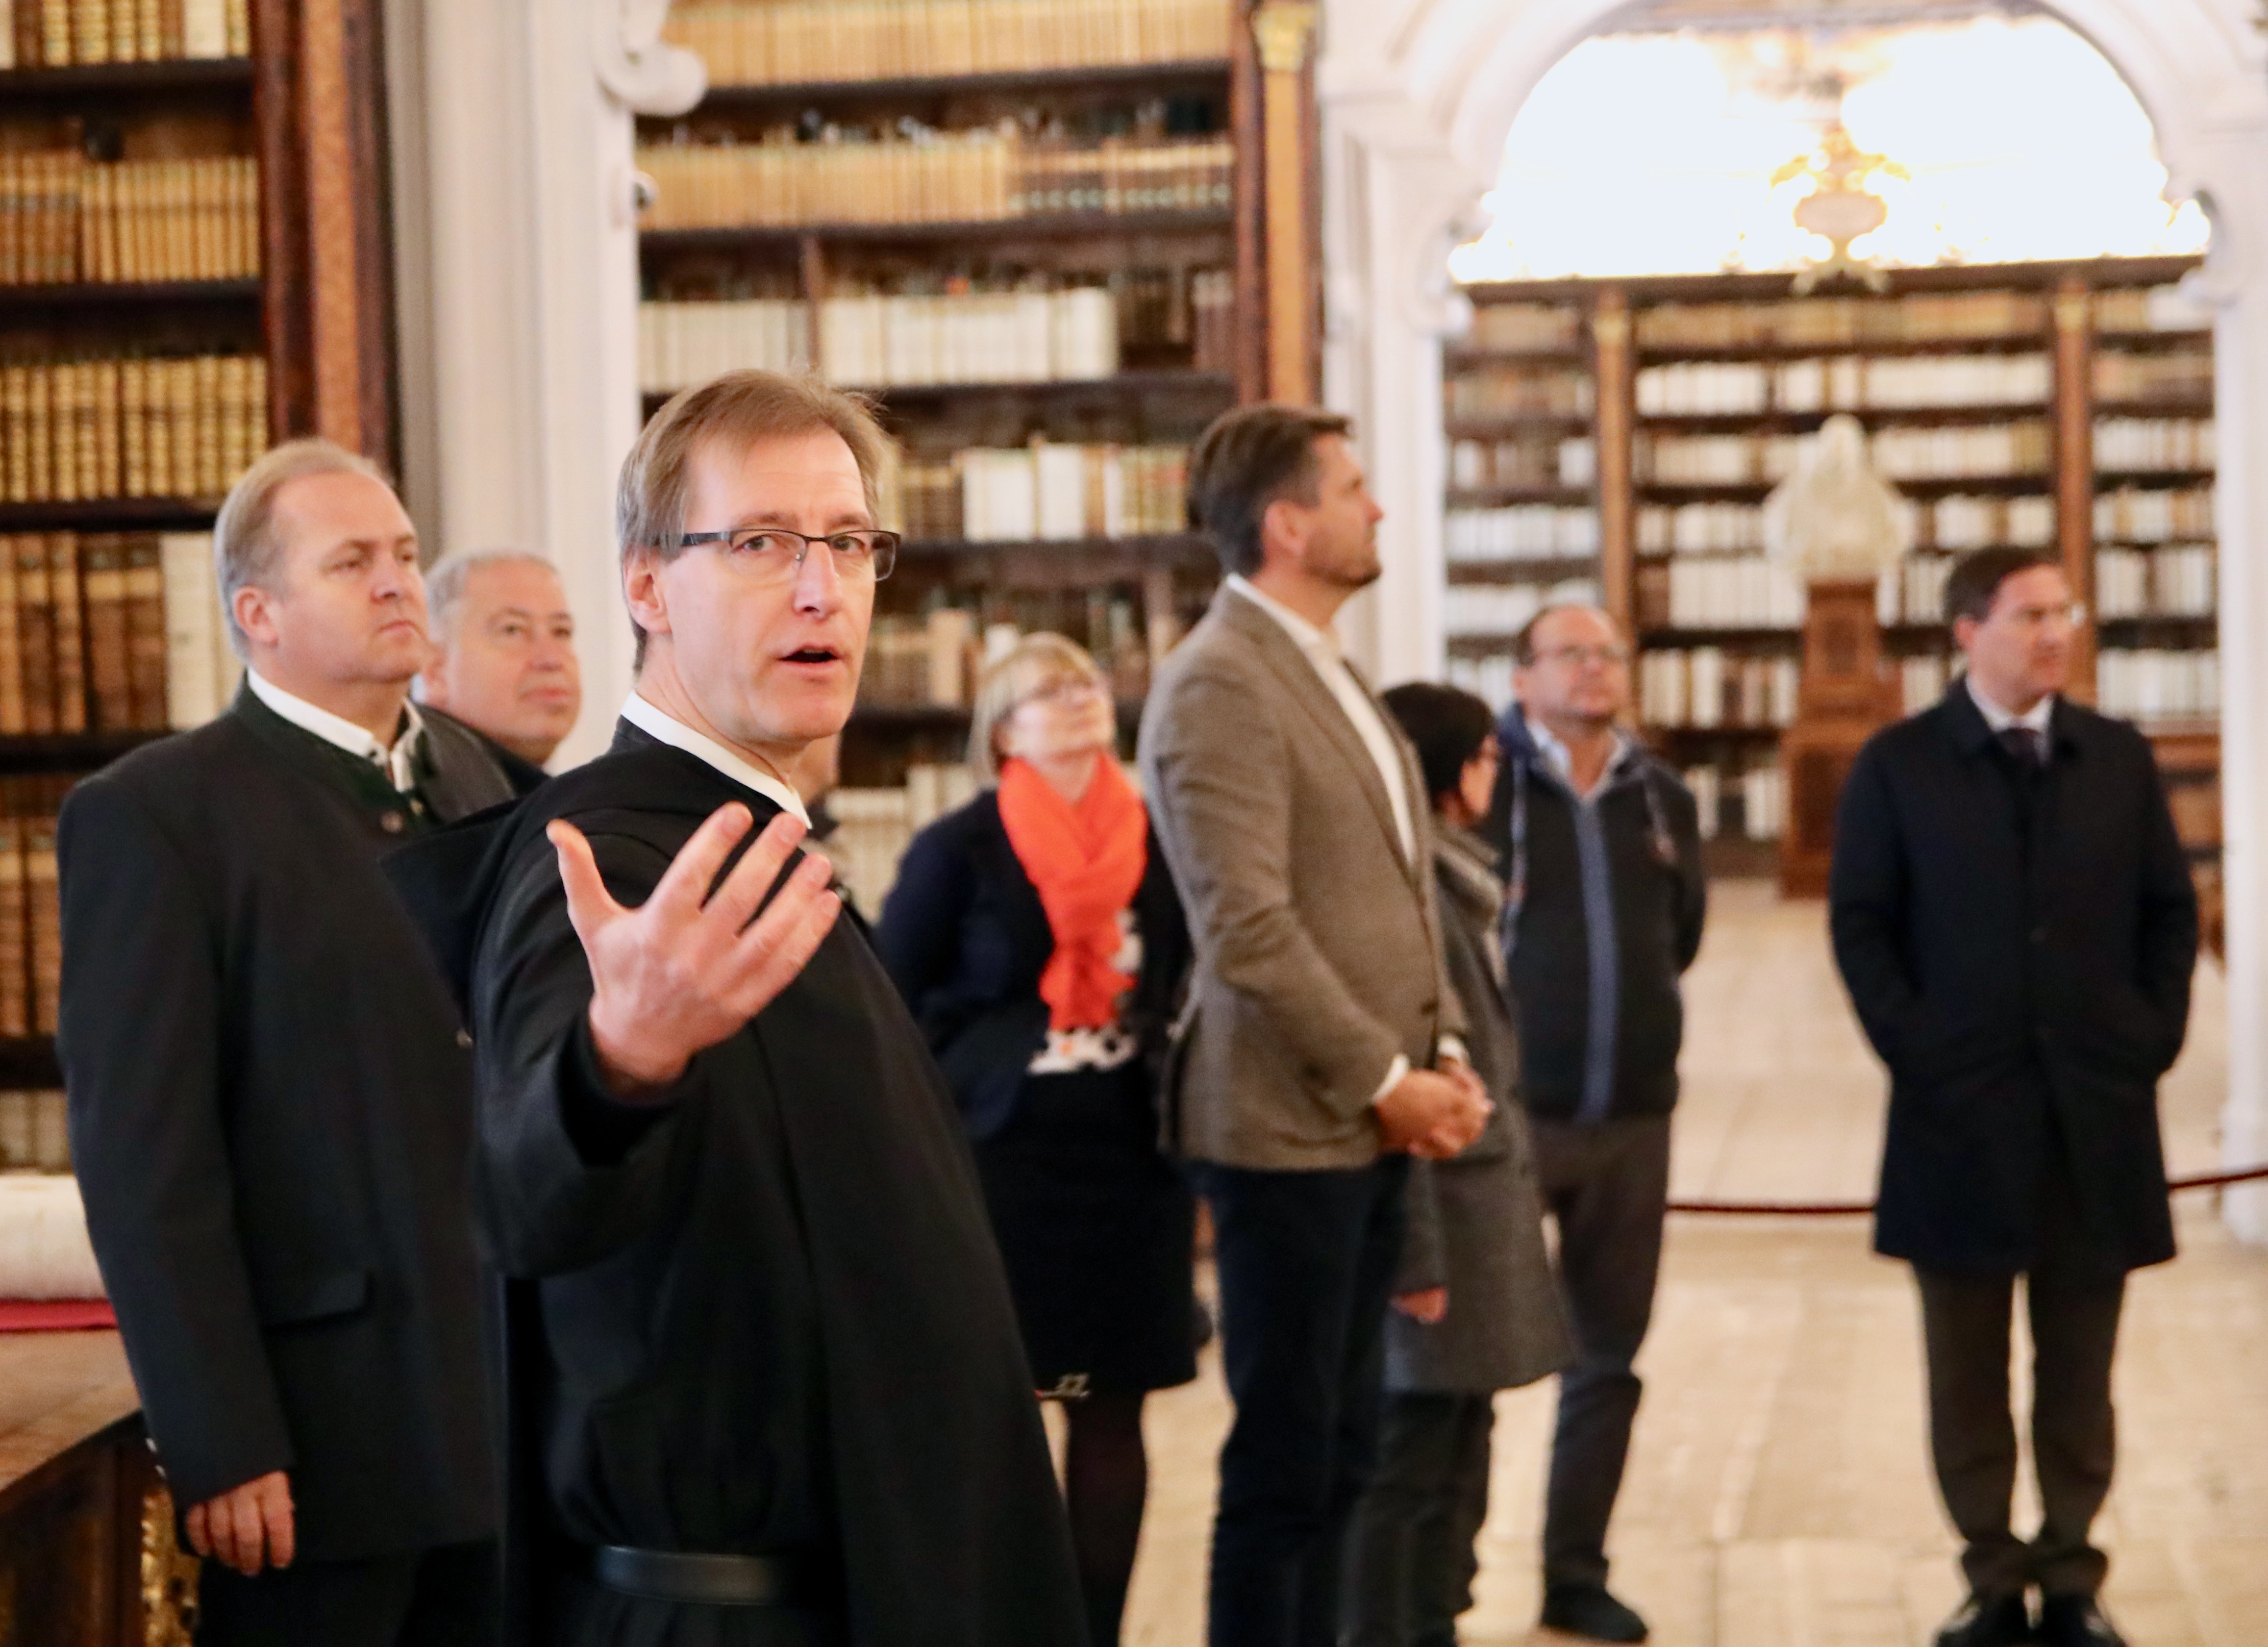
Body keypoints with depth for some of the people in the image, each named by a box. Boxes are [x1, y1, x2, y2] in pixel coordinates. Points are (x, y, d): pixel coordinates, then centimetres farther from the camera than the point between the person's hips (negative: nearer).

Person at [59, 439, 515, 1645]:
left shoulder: (470, 777, 13)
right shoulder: (149, 816, -8)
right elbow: (144, 1161, -12)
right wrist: (217, 1447, -16)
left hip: (507, 1411, 6)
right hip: (320, 1434, -6)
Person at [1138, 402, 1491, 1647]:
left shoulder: (1326, 671, 15)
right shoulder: (1220, 684, -15)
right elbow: (1248, 932, -21)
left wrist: (1445, 1052, 6)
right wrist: (1385, 1080, -15)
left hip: (1371, 1123, 9)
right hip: (1293, 1126, -9)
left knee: (1340, 1452, 14)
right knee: (1283, 1463, -1)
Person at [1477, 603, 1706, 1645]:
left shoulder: (1663, 801, 9)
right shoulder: (1484, 787, -7)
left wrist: (1632, 1014, 10)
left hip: (1632, 1117, 5)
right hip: (1512, 1111, -5)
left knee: (1608, 1355, 10)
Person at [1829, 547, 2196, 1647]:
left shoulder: (2120, 758, 10)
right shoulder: (1897, 766, 2)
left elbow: (2170, 909, 12)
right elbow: (1862, 924, 0)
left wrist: (2155, 1034, 1)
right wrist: (1914, 1050, -8)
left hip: (2098, 1105, 2)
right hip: (1962, 1110, -2)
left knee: (2079, 1367, 5)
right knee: (1968, 1370, 4)